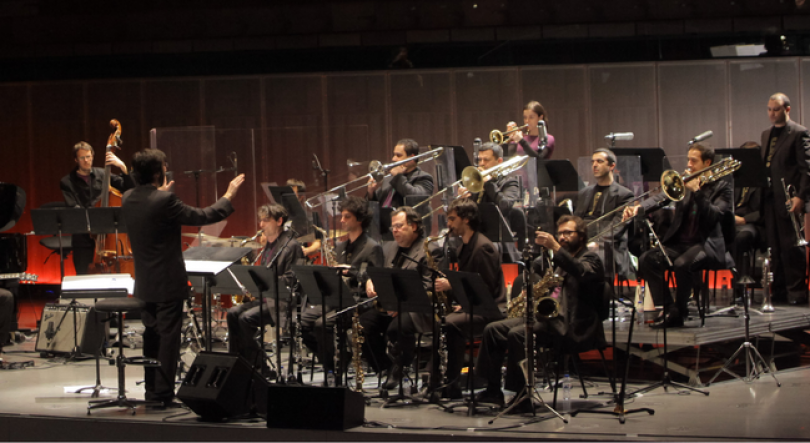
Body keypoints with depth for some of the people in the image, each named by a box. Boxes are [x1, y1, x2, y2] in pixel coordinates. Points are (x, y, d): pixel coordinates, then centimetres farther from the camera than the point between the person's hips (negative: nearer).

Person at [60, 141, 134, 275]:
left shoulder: (102, 174, 11)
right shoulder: (67, 182, 3)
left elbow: (129, 188, 4)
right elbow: (73, 209, -9)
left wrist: (123, 167, -10)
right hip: (83, 240, -2)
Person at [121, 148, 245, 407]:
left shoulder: (128, 199, 1)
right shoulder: (165, 201, -21)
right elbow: (202, 217, -14)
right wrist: (228, 197, -3)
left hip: (145, 283, 7)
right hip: (168, 283, -7)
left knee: (152, 334, 16)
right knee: (168, 335, 0)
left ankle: (152, 389, 21)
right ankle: (163, 392, 2)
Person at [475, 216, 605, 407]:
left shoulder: (590, 258, -1)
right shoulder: (556, 259, 24)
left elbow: (582, 273, -23)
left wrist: (555, 247, -30)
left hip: (572, 325, -9)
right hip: (545, 315, 9)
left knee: (518, 334, -29)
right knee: (493, 330, -6)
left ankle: (521, 394, -23)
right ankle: (493, 390, -6)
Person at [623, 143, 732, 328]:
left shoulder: (721, 187, 1)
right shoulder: (684, 182, 13)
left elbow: (713, 216, -14)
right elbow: (660, 198, -2)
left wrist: (697, 191, -18)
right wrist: (639, 208, -21)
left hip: (706, 244, -5)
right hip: (680, 242, 5)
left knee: (682, 264, -34)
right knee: (646, 260, -19)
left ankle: (678, 312, -14)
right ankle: (666, 308, -14)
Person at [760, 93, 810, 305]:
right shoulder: (766, 134, 18)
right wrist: (761, 195, 10)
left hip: (788, 199, -7)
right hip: (769, 198, 7)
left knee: (792, 247, -4)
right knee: (774, 247, 8)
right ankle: (779, 290, 14)